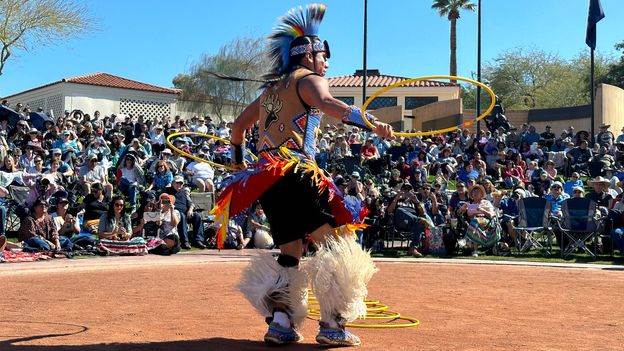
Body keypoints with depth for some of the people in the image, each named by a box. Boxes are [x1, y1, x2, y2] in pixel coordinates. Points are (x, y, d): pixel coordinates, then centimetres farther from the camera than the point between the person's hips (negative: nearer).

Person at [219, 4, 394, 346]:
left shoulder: (271, 90, 26)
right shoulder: (308, 79, 3)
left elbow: (238, 125, 35)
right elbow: (326, 103, -20)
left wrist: (239, 161, 48)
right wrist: (371, 123, -28)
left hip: (264, 178, 9)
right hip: (295, 174, -8)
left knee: (289, 252, 13)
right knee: (336, 242, -9)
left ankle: (280, 322, 3)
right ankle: (332, 325, -15)